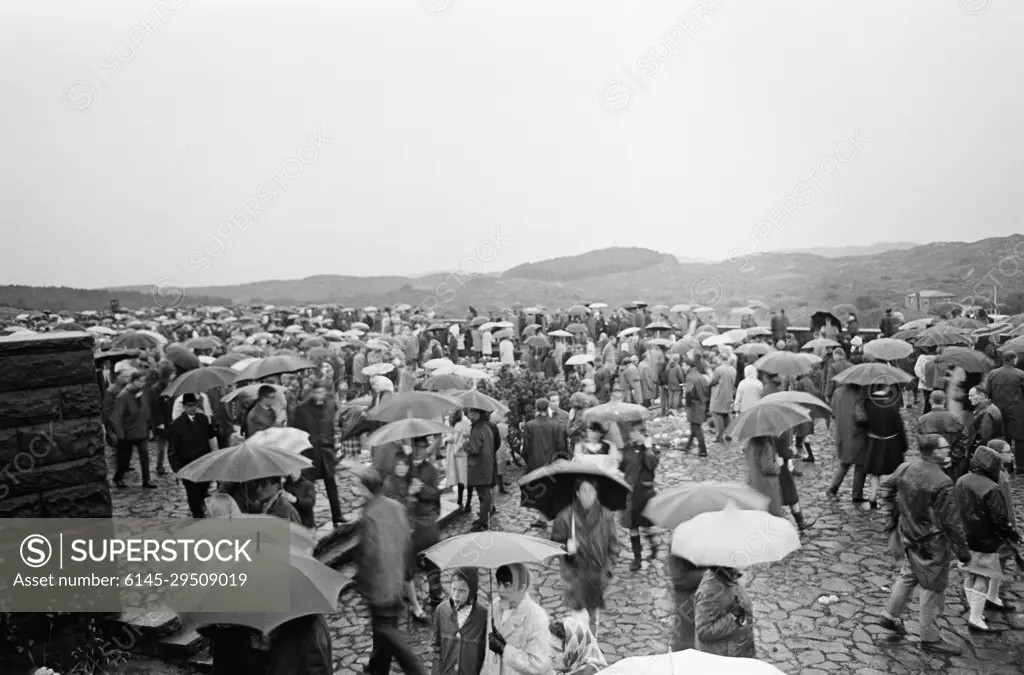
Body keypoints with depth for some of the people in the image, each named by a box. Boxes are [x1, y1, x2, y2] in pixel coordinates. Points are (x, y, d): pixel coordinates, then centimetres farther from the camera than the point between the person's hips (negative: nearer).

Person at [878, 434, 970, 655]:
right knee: (933, 588, 10)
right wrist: (963, 550, -9)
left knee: (908, 574, 27)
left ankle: (890, 616, 39)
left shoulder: (906, 467, -7)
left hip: (908, 535, 7)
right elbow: (952, 522, -21)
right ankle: (930, 639, 25)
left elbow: (887, 485, 10)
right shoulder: (942, 483, -28)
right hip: (932, 543, -7)